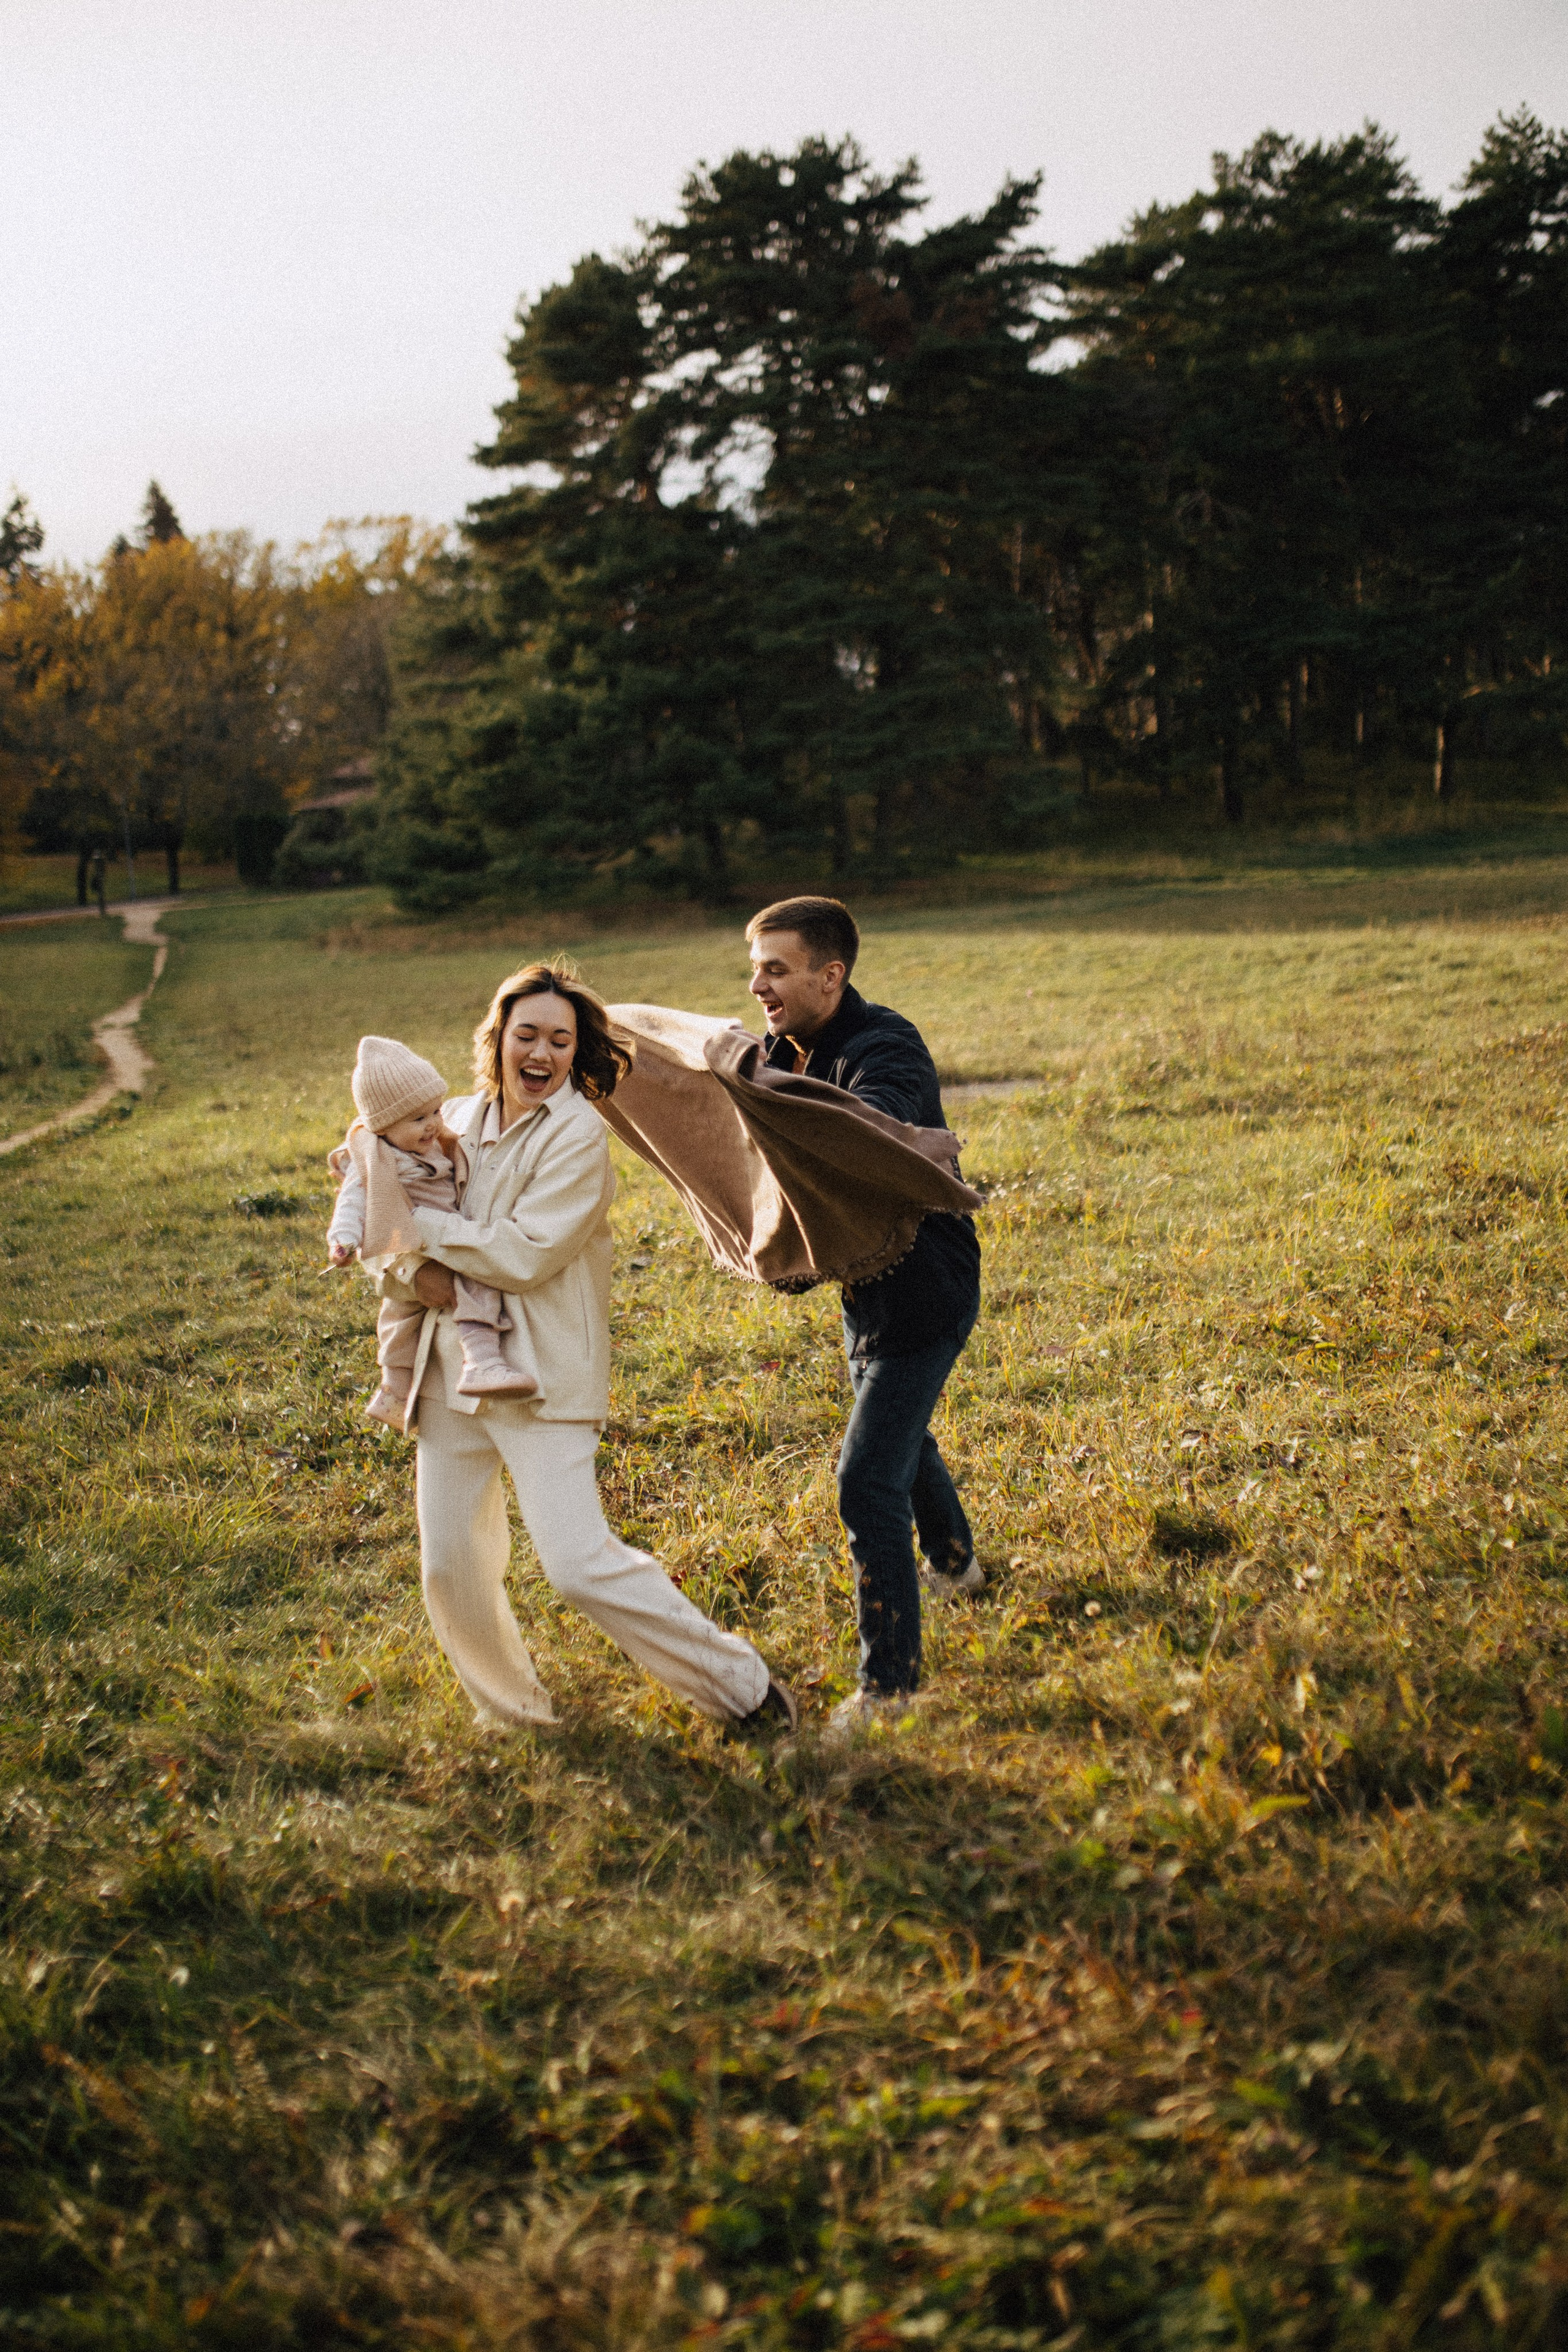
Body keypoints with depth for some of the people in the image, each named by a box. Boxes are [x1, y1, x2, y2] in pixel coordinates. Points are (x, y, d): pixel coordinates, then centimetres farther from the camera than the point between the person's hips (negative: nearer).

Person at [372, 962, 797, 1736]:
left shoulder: (578, 1134, -10)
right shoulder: (458, 1121, 9)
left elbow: (525, 1255, -18)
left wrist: (421, 1225, -11)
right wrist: (412, 1271, -11)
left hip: (542, 1376, -6)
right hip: (451, 1372, 6)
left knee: (579, 1563, -13)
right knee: (449, 1568, 9)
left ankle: (743, 1687, 2)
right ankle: (513, 1715, 33)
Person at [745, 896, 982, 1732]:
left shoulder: (885, 1048, -26)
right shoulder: (790, 1054, 1)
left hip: (922, 1293, -9)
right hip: (865, 1286, 10)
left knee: (868, 1481, -12)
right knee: (899, 1438, 29)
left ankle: (889, 1682, -2)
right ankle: (954, 1562, 56)